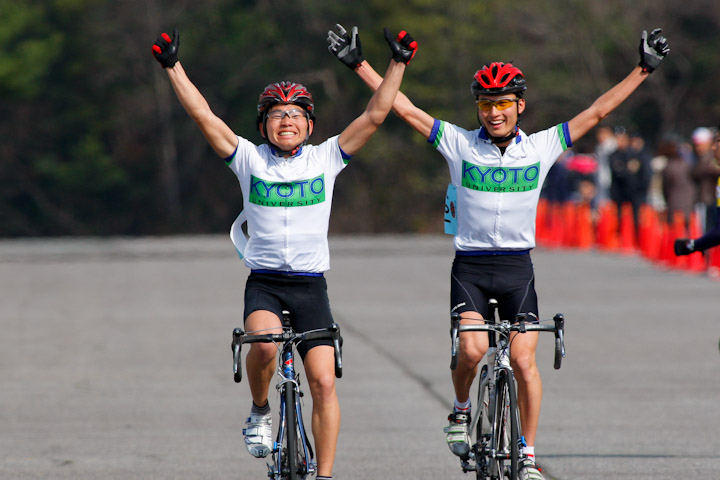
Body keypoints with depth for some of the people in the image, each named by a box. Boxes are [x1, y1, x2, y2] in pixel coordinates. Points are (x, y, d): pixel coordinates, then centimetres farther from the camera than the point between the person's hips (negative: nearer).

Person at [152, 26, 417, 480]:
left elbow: (375, 115, 1)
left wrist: (398, 65, -5)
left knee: (324, 383, -6)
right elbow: (203, 115, -3)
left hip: (311, 287, 1)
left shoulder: (326, 158, 4)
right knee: (265, 342, -32)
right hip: (264, 284, -1)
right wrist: (173, 67, -8)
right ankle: (260, 412, -4)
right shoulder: (250, 159, 3)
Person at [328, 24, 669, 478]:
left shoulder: (541, 147, 1)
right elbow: (402, 107, -3)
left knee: (524, 359, -6)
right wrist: (358, 64, -7)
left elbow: (597, 112, 3)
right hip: (470, 266, -1)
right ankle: (461, 410, 10)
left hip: (517, 269, 1)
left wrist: (644, 69, 0)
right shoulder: (459, 143, -2)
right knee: (473, 350, -20)